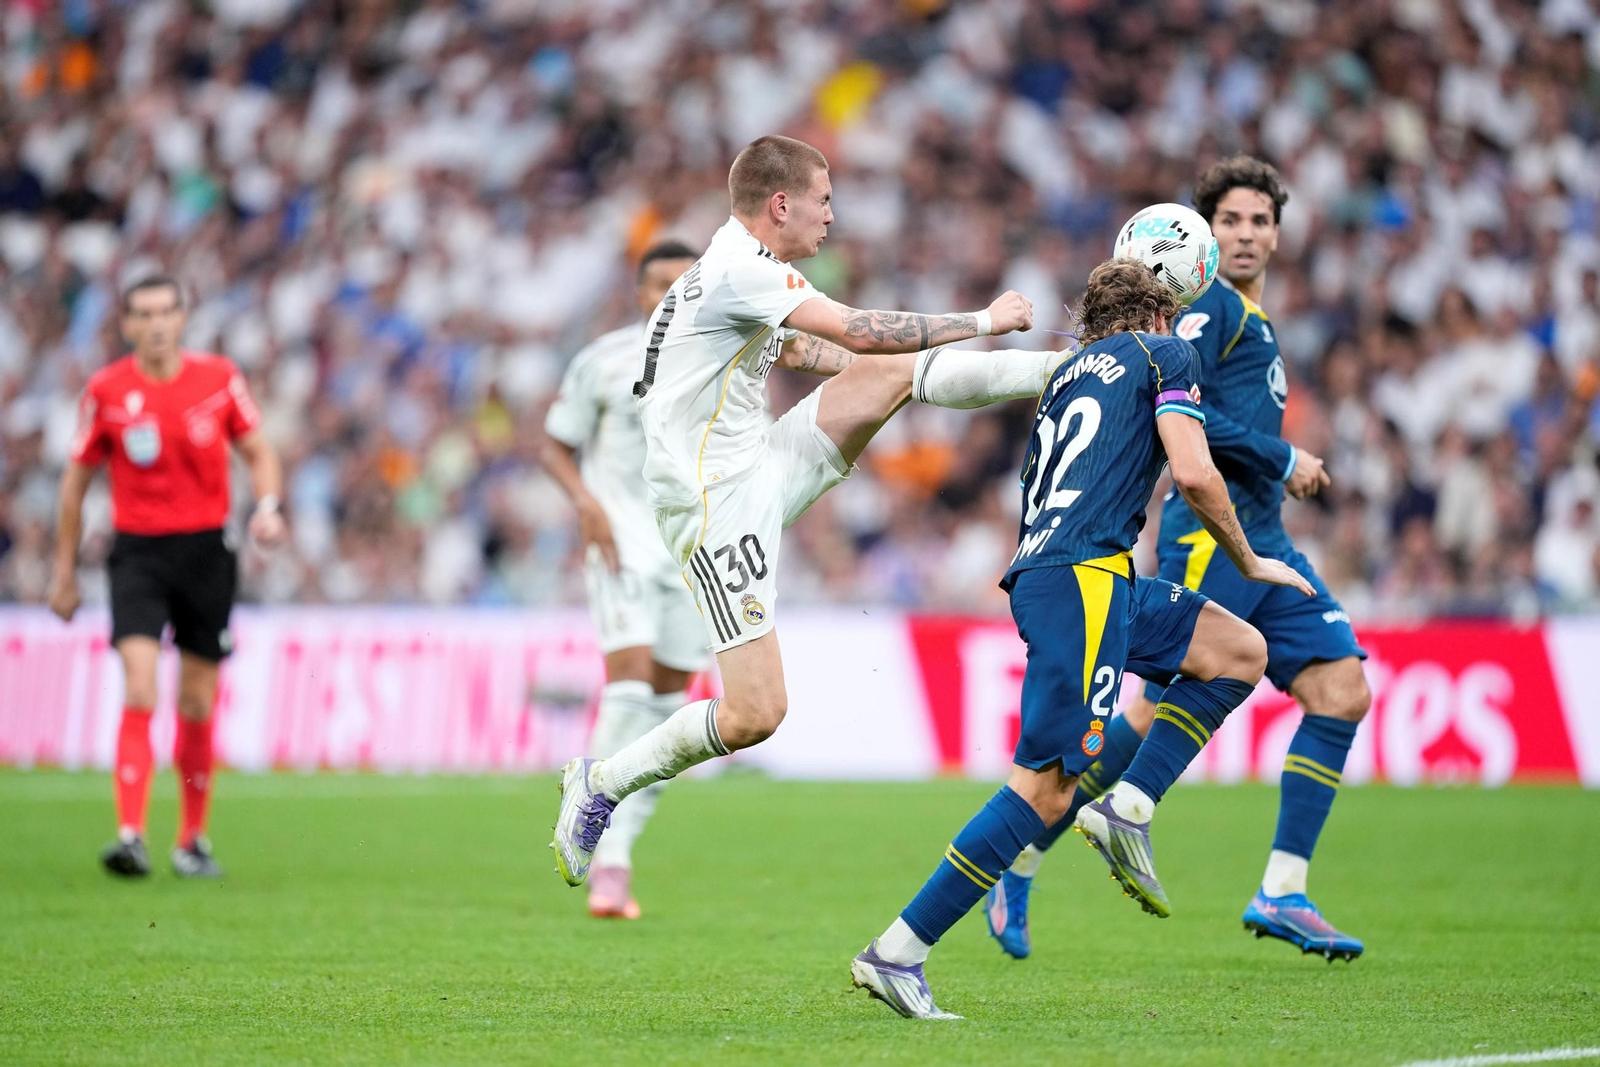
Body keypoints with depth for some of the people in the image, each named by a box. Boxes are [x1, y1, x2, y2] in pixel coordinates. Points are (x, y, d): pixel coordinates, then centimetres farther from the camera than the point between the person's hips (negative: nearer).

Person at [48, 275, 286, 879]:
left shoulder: (219, 378, 0)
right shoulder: (106, 391, -2)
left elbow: (257, 452, 10)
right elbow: (77, 479, 7)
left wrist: (267, 506, -11)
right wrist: (64, 571, 8)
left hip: (206, 551, 2)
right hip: (139, 551, -2)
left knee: (197, 706, 6)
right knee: (139, 693, -17)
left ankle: (192, 840, 20)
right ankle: (130, 836, -22)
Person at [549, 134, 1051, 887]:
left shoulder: (750, 268, 14)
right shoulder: (737, 269, -19)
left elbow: (792, 349, 34)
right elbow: (861, 333, -23)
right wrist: (981, 321, -13)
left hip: (763, 469, 10)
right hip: (716, 504, -10)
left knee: (902, 371, 3)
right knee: (754, 716, -11)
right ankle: (599, 784, 5)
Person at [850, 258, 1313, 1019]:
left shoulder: (1069, 373, 29)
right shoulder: (1163, 354, 9)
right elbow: (1193, 475, -4)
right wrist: (1249, 563, 10)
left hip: (1041, 575, 8)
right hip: (1083, 576, -8)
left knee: (1241, 651, 18)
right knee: (1046, 785, -13)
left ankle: (1127, 810, 4)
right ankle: (898, 951, -18)